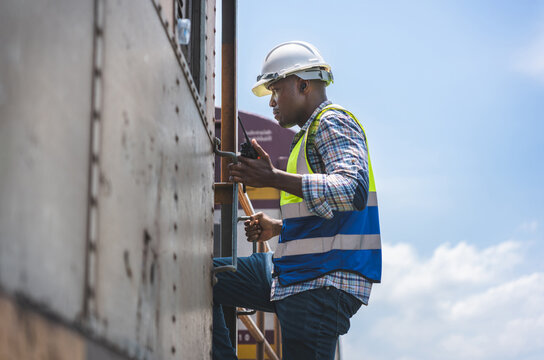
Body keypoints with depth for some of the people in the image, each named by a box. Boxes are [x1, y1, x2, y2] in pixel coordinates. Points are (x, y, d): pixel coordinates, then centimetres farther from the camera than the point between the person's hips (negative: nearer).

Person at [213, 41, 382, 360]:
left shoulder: (334, 123, -7)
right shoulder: (311, 132, 24)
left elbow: (353, 190, -26)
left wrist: (273, 178, -30)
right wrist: (278, 228, 17)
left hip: (323, 285, -10)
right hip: (292, 275, 10)